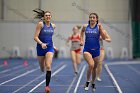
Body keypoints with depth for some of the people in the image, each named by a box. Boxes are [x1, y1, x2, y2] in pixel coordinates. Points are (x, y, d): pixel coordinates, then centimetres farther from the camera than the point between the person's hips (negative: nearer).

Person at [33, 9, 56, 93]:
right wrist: (41, 43, -29)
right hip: (41, 47, -1)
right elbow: (35, 37, -13)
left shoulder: (53, 26, 3)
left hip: (50, 47, 1)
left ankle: (47, 85, -12)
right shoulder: (40, 24, -9)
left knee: (48, 67, -18)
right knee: (42, 69, 13)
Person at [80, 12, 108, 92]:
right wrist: (81, 40, 14)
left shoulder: (99, 27, -3)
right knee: (91, 65, -24)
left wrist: (100, 28, -16)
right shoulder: (85, 26, 1)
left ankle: (93, 83, 35)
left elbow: (104, 38, -10)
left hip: (96, 50, 1)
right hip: (87, 49, -1)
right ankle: (87, 82, -6)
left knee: (94, 68, 13)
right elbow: (82, 32, 24)